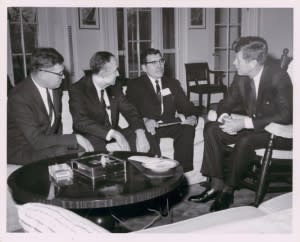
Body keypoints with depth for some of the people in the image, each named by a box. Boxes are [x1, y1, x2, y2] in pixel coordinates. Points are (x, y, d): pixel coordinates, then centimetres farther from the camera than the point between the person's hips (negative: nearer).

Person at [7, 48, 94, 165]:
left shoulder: (54, 89, -1)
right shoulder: (19, 97, -24)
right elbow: (37, 141, -27)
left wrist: (59, 141, -7)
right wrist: (75, 138, -28)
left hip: (47, 142, 7)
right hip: (22, 151, -6)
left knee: (83, 148, -16)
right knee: (61, 152, -30)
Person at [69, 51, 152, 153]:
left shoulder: (114, 88, 8)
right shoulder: (77, 90, -11)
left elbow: (129, 111, 6)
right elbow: (80, 121, -23)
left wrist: (140, 133, -16)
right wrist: (114, 133, -35)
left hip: (116, 135, 6)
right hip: (94, 141, -5)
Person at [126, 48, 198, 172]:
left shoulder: (173, 83, 22)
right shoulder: (135, 85, 9)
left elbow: (186, 106, 14)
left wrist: (192, 117, -10)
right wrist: (144, 120, -27)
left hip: (169, 125, 3)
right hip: (148, 126, -3)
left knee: (188, 128, -27)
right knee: (149, 134, -37)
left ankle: (182, 171, -26)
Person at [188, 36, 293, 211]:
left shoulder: (278, 77, -22)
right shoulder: (241, 76, -4)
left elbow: (285, 115, -27)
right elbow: (228, 102, 8)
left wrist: (245, 123, -32)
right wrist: (224, 116, -18)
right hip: (251, 126, 7)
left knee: (246, 141, -35)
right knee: (211, 129, -11)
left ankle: (228, 191, -15)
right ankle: (217, 186, -11)